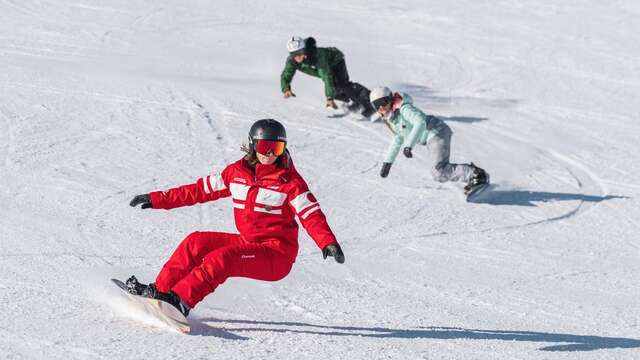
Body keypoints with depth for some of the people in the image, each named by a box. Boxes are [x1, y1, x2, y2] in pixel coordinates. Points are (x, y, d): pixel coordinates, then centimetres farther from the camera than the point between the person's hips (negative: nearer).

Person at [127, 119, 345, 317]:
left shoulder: (289, 181, -10)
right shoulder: (237, 172, 5)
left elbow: (311, 214, -18)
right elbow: (201, 189, 13)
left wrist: (328, 243, -37)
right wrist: (158, 199, 14)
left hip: (276, 255, -6)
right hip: (246, 242, 6)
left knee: (221, 258, -28)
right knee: (196, 243, -5)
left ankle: (180, 301, -32)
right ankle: (160, 289, 0)